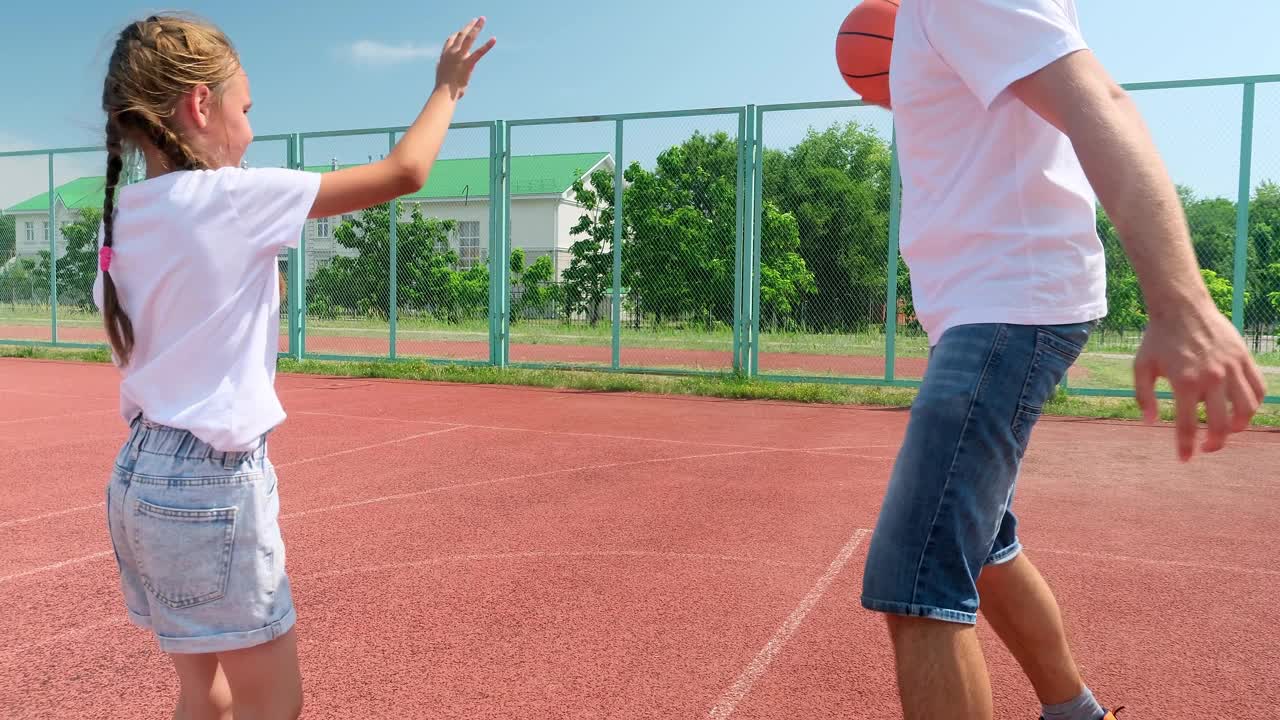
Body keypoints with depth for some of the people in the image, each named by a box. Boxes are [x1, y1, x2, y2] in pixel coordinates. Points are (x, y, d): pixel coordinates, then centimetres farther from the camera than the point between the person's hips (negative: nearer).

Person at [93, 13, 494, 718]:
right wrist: (447, 87, 4)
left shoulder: (120, 219, 7)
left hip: (142, 472, 8)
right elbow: (404, 171, -11)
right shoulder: (231, 197, -15)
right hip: (211, 482, -8)